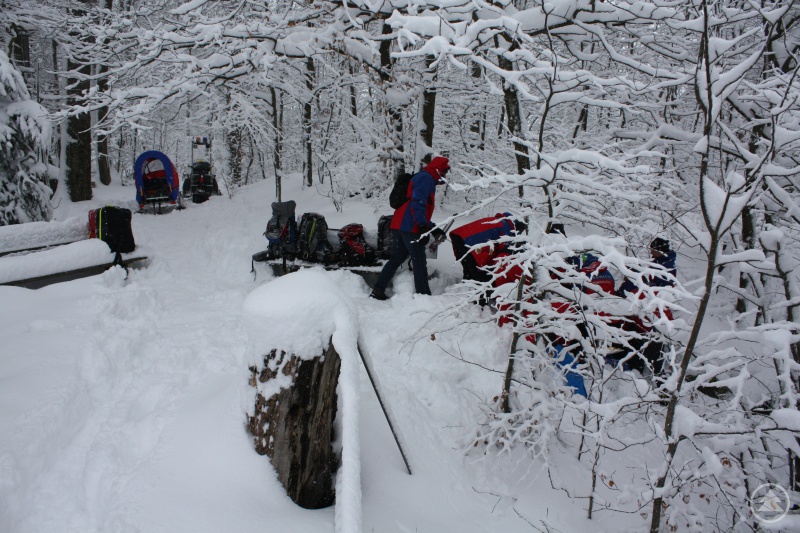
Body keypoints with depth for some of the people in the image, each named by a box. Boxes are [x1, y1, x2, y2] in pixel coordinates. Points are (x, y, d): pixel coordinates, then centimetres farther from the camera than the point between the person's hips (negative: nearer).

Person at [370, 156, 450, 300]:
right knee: (419, 261, -5)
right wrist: (423, 225, -26)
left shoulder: (422, 178, 28)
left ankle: (378, 290, 10)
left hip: (399, 225, 10)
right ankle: (423, 295, -2)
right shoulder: (426, 178, -5)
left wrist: (433, 228, 25)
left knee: (396, 258, 12)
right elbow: (418, 202, -20)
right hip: (410, 227, -10)